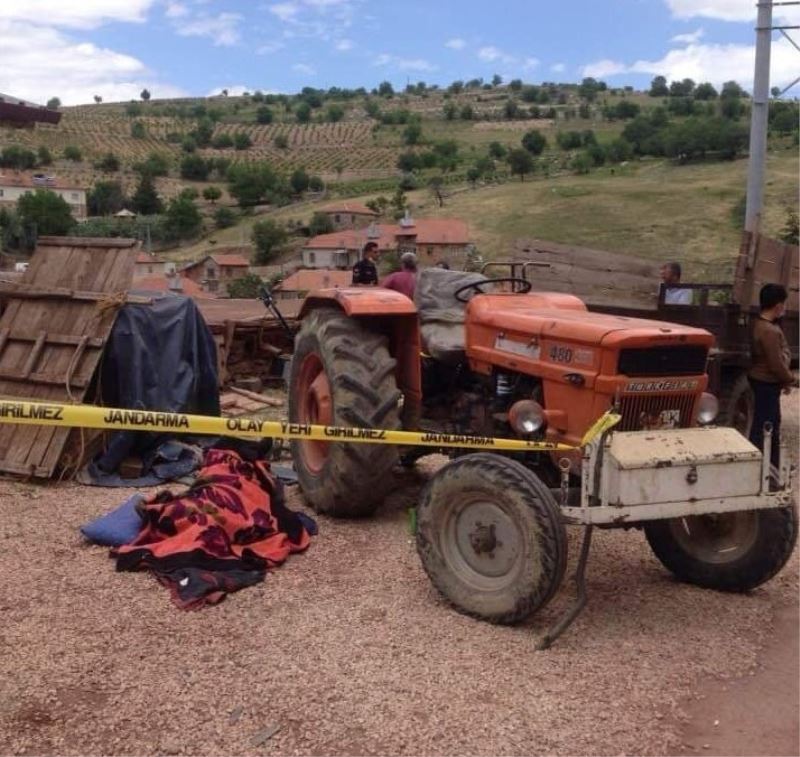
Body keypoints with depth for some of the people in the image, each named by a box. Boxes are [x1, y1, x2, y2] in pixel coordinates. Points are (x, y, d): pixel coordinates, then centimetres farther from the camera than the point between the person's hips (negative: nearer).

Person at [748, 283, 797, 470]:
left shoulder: (763, 325, 7)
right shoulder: (769, 331, -26)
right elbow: (777, 364, -24)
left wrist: (784, 381, 16)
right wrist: (792, 379, -7)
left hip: (766, 381, 11)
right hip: (766, 383, -11)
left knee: (772, 423, 19)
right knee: (763, 426, -3)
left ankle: (773, 466, 30)